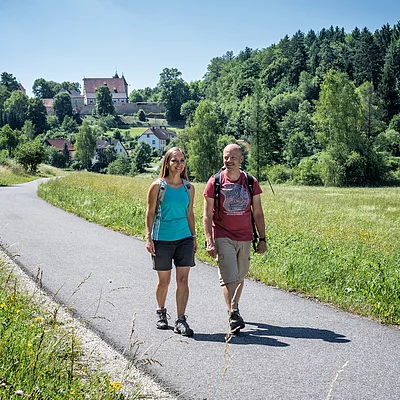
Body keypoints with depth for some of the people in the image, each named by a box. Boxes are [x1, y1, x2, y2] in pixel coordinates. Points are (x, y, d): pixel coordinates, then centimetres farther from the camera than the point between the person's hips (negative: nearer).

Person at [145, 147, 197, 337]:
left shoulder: (189, 187, 7)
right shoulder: (158, 186, -4)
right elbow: (150, 213, -2)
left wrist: (194, 237, 14)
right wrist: (148, 238, -7)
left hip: (184, 239, 3)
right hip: (162, 239, -3)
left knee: (183, 280, -3)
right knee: (164, 280, 9)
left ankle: (180, 320, 3)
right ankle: (161, 313, 32)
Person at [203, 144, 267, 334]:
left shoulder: (251, 182, 4)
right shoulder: (214, 182, -2)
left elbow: (258, 213, 10)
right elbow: (207, 215, -2)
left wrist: (262, 238, 6)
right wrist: (209, 241, -10)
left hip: (245, 238, 3)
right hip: (223, 237, -3)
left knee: (240, 277, 11)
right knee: (229, 277, -12)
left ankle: (234, 309, 29)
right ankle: (233, 315, -12)